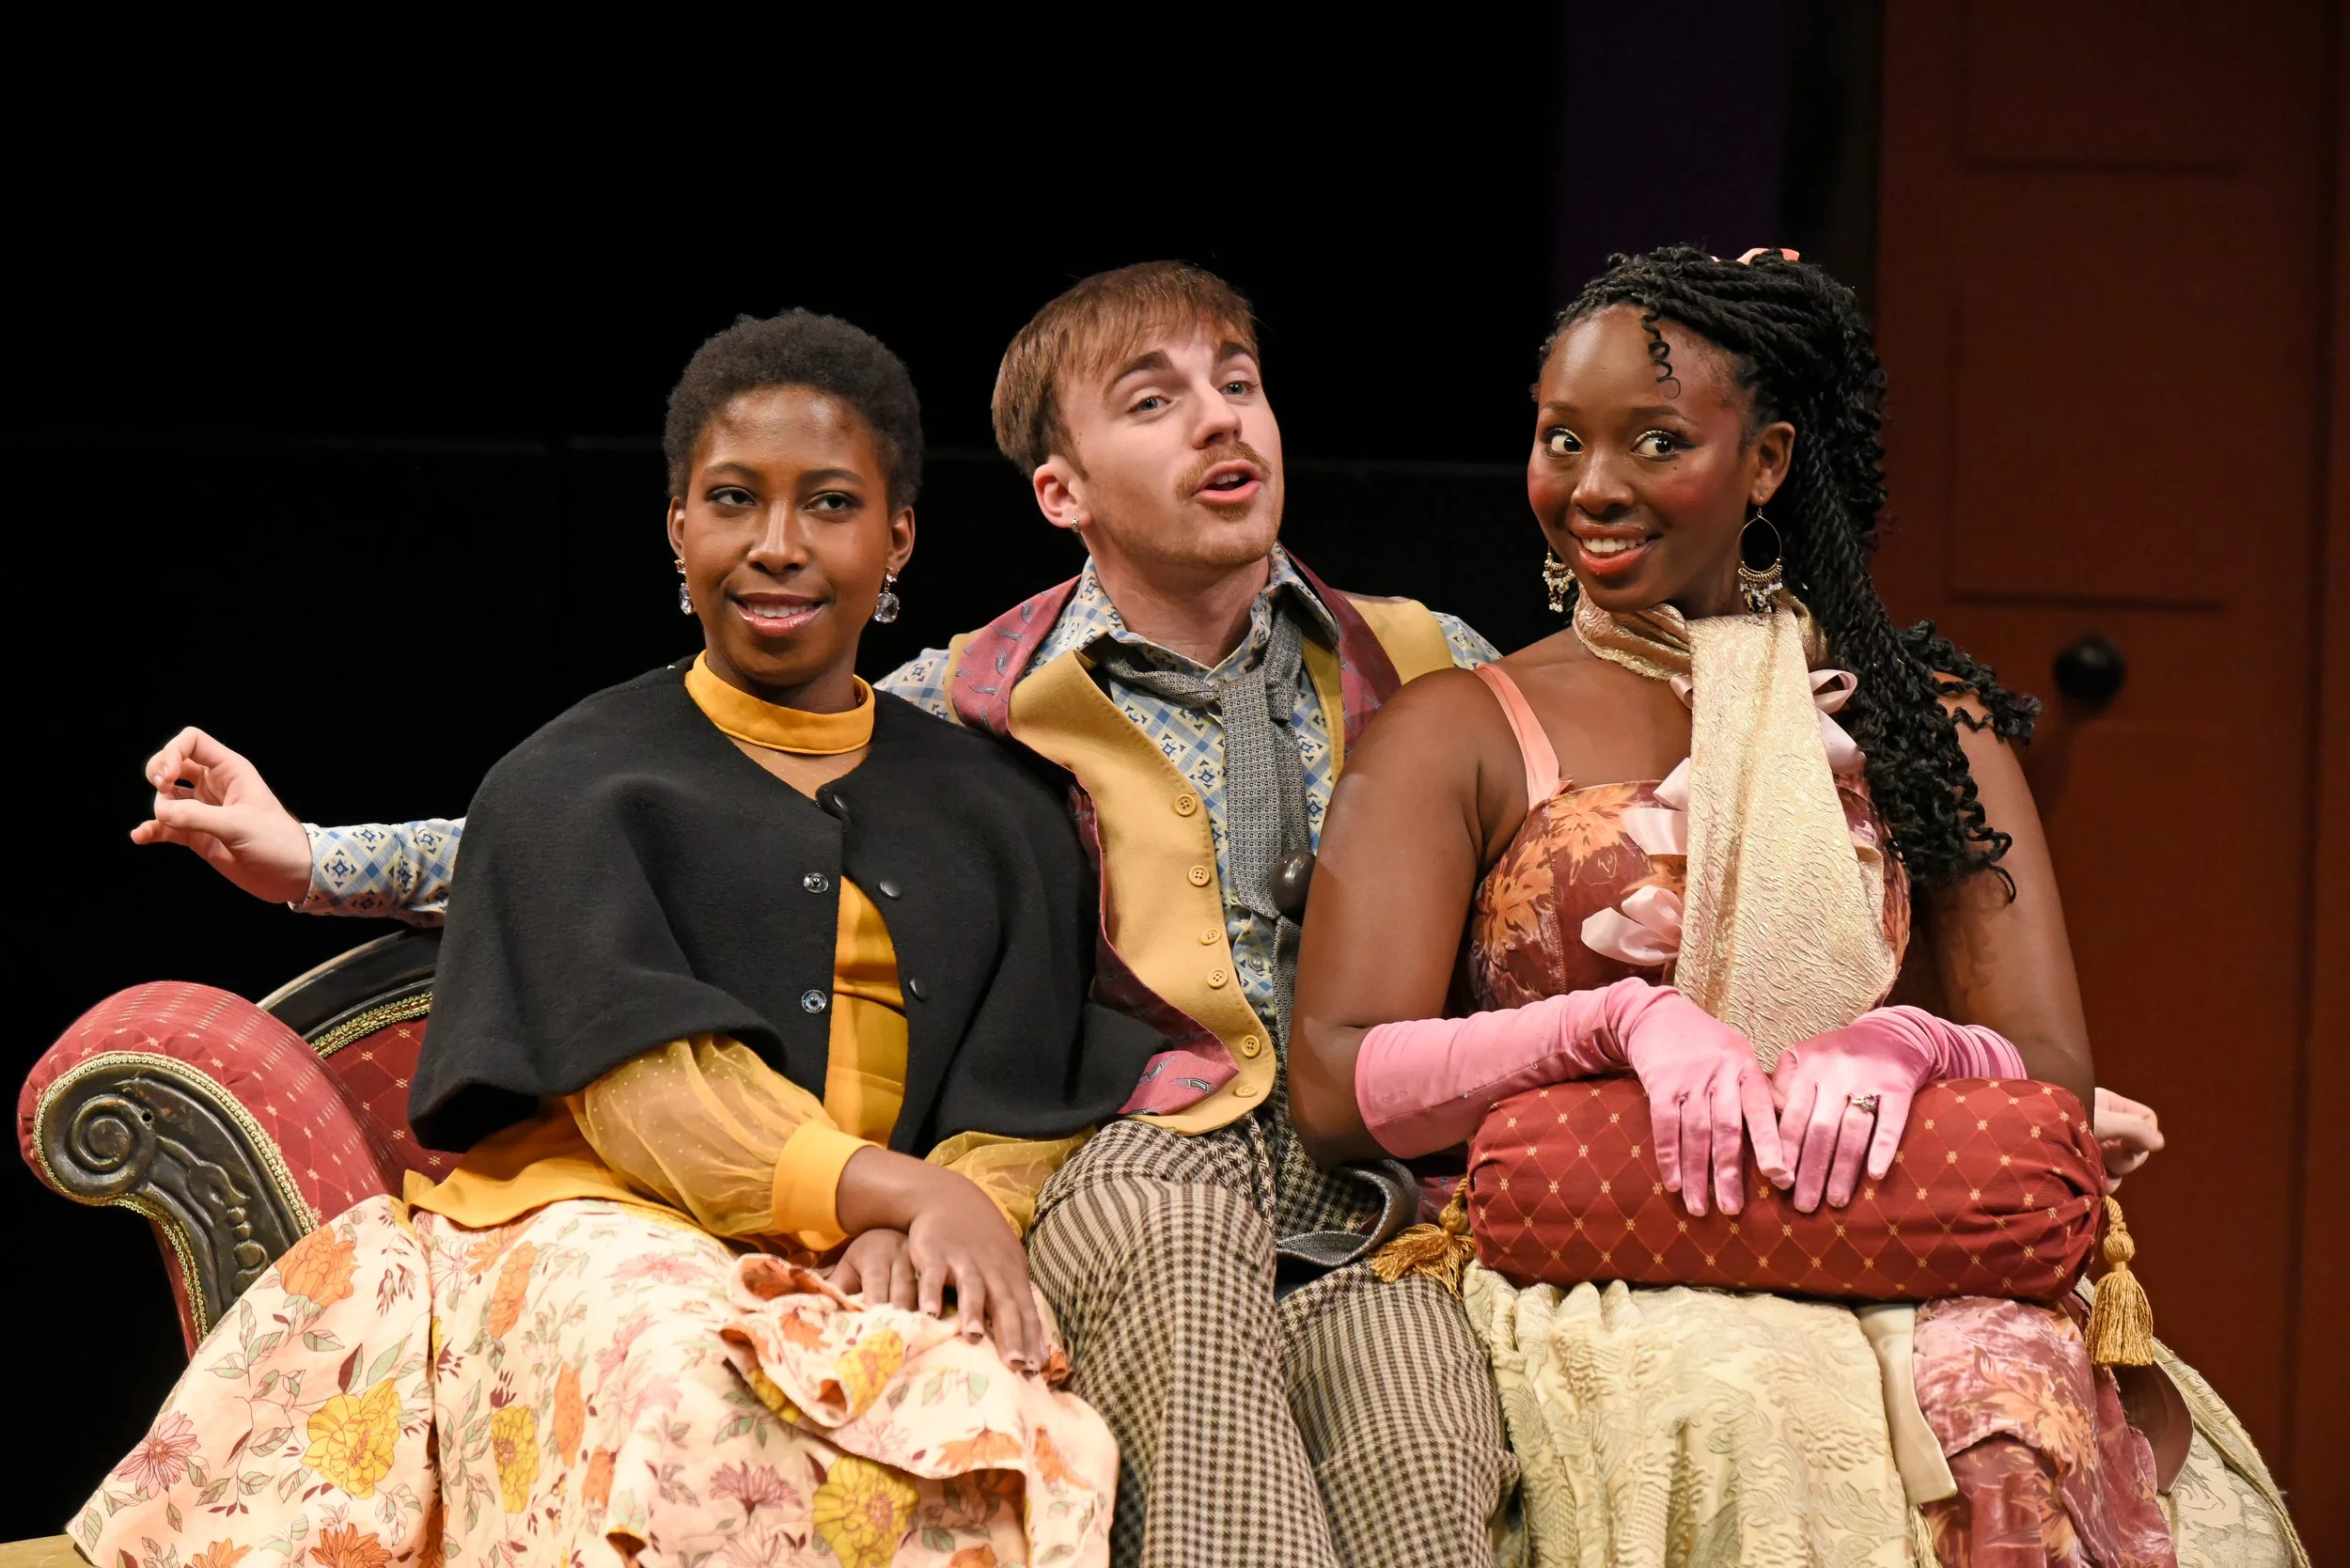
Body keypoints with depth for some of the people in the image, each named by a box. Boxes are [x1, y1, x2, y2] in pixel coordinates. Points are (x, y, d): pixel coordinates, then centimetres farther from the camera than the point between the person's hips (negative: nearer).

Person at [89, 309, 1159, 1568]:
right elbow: (641, 1079, -4)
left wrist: (934, 1224, -15)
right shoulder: (568, 787, 11)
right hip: (596, 1229, -2)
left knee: (1012, 1430, -35)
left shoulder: (1001, 816, 21)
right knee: (711, 1409, -40)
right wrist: (907, 1189, -19)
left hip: (876, 1272, 2)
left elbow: (1026, 1112, 10)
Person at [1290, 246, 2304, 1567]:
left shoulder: (1921, 719, 17)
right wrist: (1619, 1022, -17)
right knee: (1737, 1404, -38)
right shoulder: (1459, 736, 12)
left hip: (1892, 1254, 2)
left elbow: (2057, 1074, 9)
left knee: (2021, 1397, -35)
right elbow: (1337, 1088, -2)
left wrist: (1906, 1046, -15)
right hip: (1595, 1291, -1)